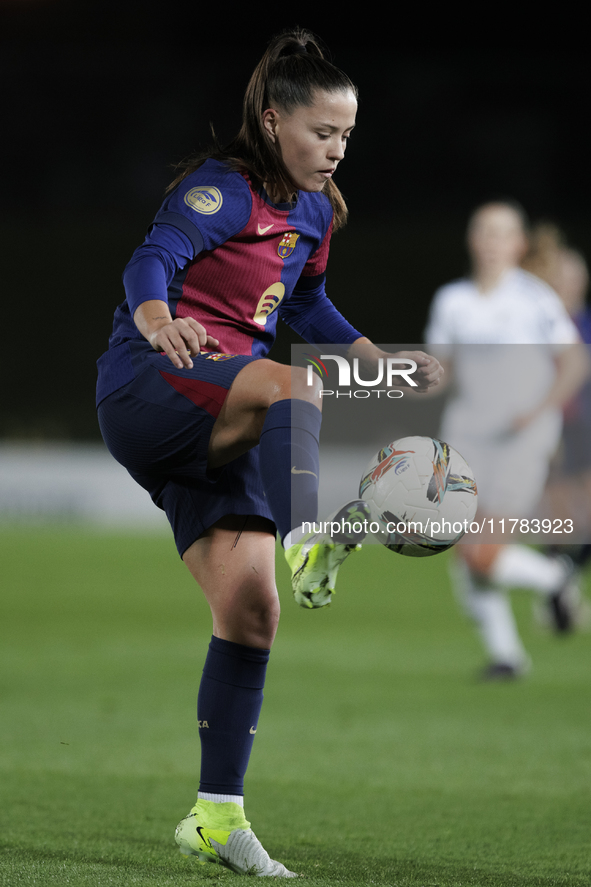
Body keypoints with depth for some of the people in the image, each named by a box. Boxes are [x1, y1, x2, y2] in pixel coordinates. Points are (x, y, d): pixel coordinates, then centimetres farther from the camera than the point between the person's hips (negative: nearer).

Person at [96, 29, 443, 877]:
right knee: (293, 386, -36)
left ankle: (217, 815, 0)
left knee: (251, 608, -3)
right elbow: (155, 257, -27)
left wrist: (384, 361, 27)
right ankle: (309, 543, -60)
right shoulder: (224, 187, -10)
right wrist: (157, 320, -48)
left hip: (218, 424, 7)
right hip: (147, 390, -7)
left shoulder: (314, 211, 15)